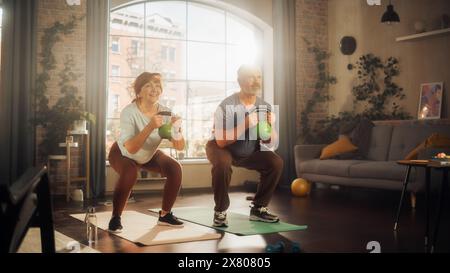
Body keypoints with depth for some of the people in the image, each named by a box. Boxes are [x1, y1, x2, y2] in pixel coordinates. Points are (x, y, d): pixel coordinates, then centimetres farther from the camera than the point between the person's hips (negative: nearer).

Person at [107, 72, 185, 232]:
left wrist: (176, 129, -43)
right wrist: (150, 126, -53)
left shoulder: (165, 112, -22)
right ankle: (115, 217, -14)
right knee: (130, 172, -34)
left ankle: (165, 214, 2)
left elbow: (179, 147, -24)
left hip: (149, 154, 4)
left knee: (175, 169, -17)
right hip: (123, 154, -4)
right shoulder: (129, 112, -33)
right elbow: (131, 148, -44)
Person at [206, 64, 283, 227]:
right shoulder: (227, 106, -28)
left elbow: (271, 141, -9)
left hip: (249, 151, 5)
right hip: (221, 147, -5)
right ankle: (220, 211, -14)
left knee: (276, 163, -12)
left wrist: (269, 126, -30)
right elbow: (221, 141, -34)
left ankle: (258, 209, 3)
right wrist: (246, 124, -41)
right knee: (222, 164, -36)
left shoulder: (264, 107, -13)